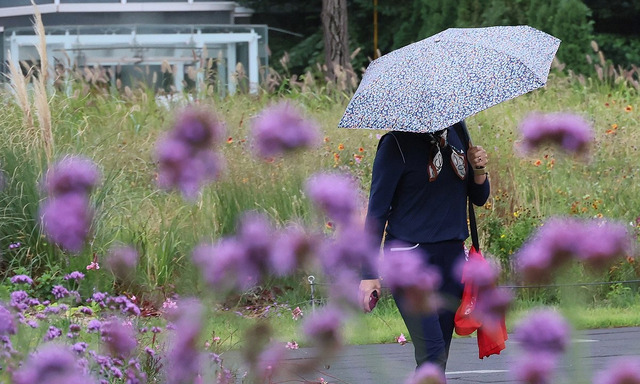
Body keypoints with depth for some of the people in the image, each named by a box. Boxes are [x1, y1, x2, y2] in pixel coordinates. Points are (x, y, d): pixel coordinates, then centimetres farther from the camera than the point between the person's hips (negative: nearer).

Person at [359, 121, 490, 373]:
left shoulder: (457, 132, 11)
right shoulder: (397, 144, -6)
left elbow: (478, 198, 19)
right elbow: (377, 210, -5)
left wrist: (478, 170, -4)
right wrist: (369, 274, -9)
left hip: (452, 256, 6)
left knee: (439, 355, 4)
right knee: (432, 352, -18)